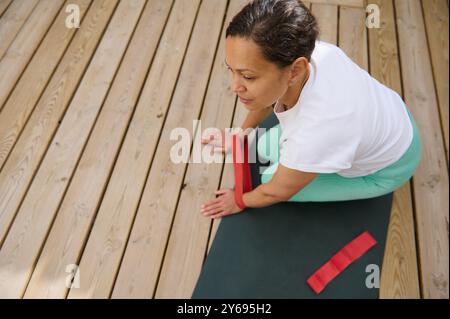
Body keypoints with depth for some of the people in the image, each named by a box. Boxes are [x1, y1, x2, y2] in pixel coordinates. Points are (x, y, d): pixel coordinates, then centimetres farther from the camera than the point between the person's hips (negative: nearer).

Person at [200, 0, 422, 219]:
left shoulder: (316, 131, -46)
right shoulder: (296, 54, -29)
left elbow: (275, 192, -24)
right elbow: (269, 97, -2)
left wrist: (241, 201, -4)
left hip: (387, 168, -5)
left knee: (270, 177, -3)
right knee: (265, 149, 7)